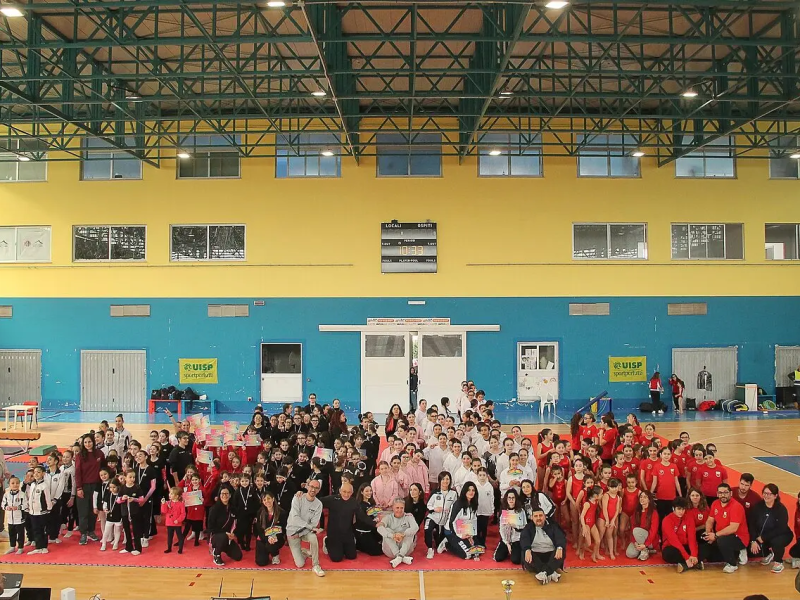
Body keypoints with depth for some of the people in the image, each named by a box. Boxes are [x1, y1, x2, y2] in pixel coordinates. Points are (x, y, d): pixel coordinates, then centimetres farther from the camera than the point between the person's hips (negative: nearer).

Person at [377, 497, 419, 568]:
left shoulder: (408, 517, 5)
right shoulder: (388, 517, 5)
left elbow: (416, 527, -17)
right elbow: (380, 528, -17)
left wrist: (403, 534, -36)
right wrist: (392, 536, -36)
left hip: (406, 548, 0)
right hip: (391, 550, 0)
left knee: (410, 532, -20)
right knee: (387, 530, -21)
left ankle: (400, 556, -35)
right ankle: (402, 557, -33)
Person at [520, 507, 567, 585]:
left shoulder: (552, 525, 8)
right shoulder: (528, 527, 7)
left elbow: (561, 537, -7)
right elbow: (524, 539, -12)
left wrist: (560, 548, -31)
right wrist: (527, 550, -35)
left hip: (550, 554, 1)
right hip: (534, 554, 0)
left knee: (562, 552, -28)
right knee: (525, 555, -32)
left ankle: (544, 573, -41)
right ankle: (551, 573, -36)